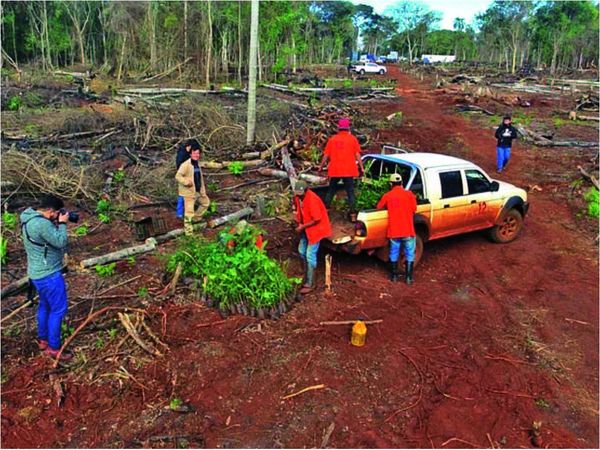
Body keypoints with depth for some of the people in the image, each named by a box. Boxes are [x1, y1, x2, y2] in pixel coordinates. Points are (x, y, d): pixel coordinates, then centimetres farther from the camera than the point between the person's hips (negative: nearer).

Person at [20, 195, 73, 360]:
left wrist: (57, 224, 3)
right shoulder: (42, 223, -27)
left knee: (45, 306, 22)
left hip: (38, 273, 10)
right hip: (49, 274, -10)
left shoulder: (29, 219, 6)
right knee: (58, 310, 0)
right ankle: (53, 348, 9)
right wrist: (62, 224, -12)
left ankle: (43, 339, 36)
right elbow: (60, 242, -22)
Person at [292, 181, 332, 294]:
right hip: (305, 228, 9)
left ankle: (309, 284, 0)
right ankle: (307, 274, 37)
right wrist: (299, 222, -2)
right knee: (302, 251, 17)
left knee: (310, 255, -8)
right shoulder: (297, 197, -5)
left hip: (316, 228, -9)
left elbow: (317, 220, -26)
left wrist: (302, 226, -20)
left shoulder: (312, 200, -30)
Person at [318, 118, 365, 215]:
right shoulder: (352, 139, -1)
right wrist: (361, 167, 1)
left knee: (331, 190, 16)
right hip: (348, 170, -2)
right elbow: (357, 154, -4)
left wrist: (321, 166, 16)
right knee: (350, 191, 3)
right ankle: (352, 210, -3)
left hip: (334, 170, 2)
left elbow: (326, 155, 6)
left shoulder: (332, 139, 4)